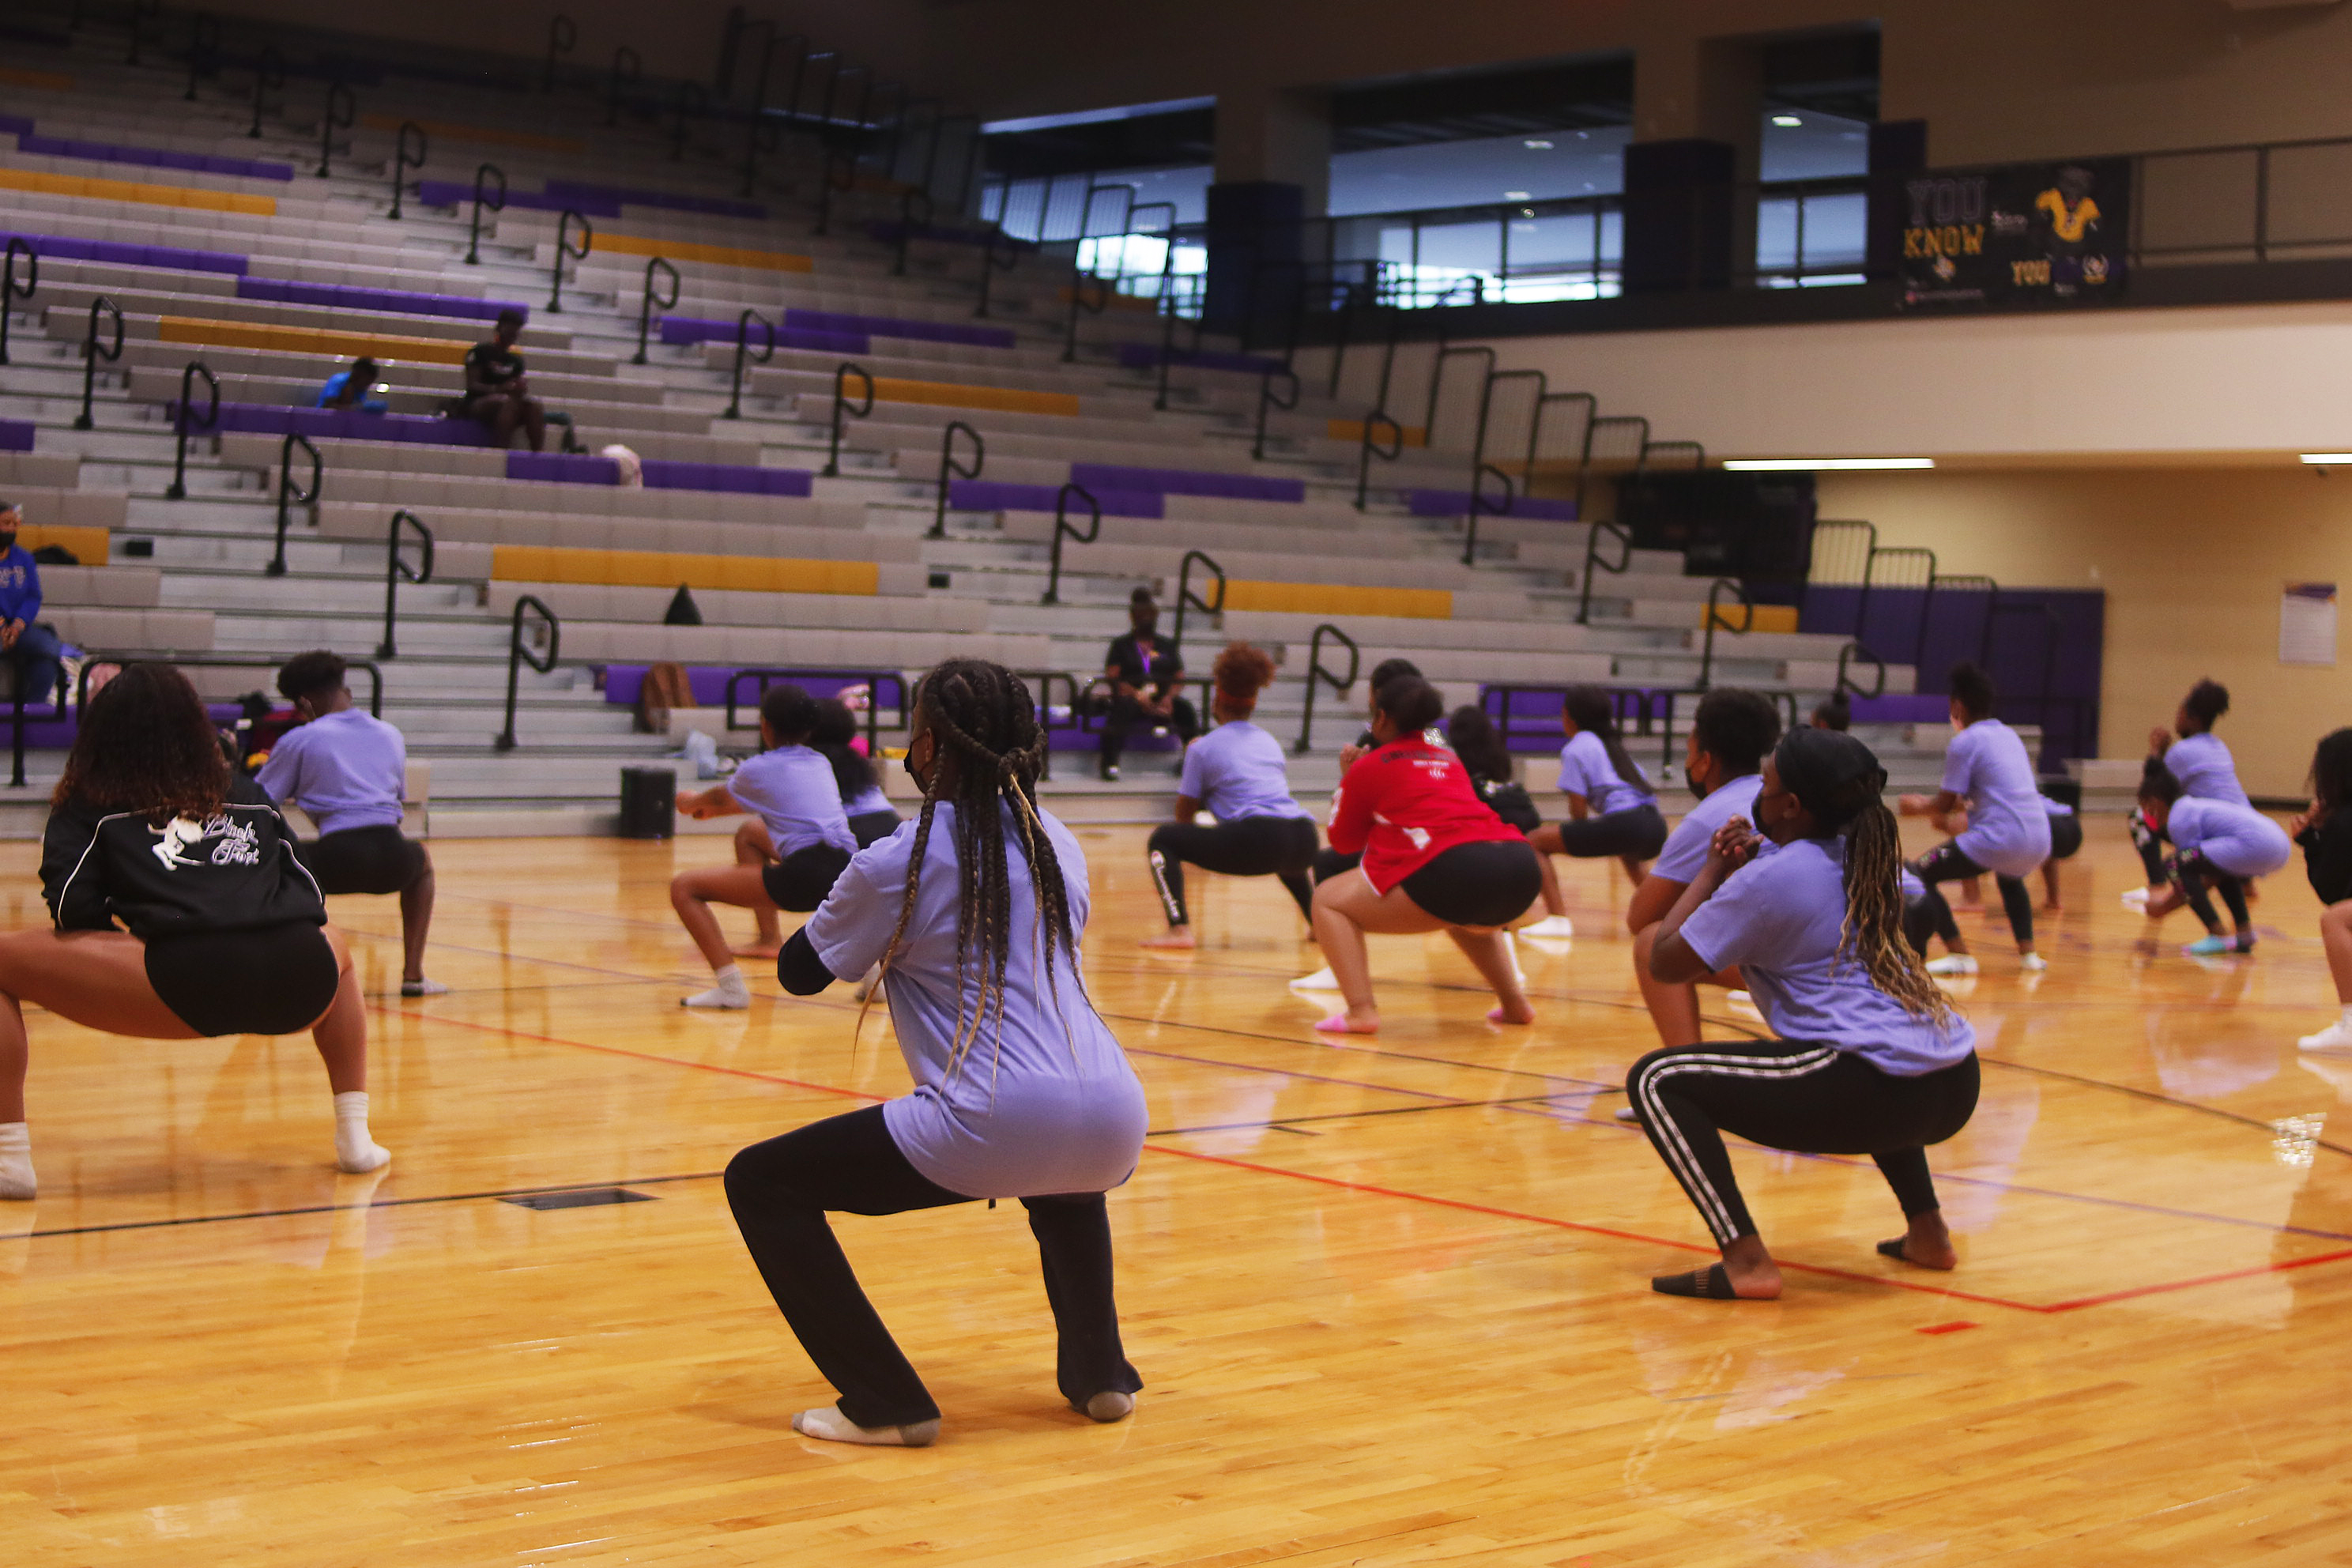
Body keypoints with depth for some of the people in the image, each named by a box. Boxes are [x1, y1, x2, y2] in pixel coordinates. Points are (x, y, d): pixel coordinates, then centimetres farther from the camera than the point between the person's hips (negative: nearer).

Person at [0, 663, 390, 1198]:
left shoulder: (87, 806, 19)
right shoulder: (246, 793, 28)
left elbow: (74, 909, 5)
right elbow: (311, 897, 22)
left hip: (188, 980, -4)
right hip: (302, 991, 4)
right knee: (336, 949, 41)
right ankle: (355, 1136, 30)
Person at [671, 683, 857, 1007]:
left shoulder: (757, 769, 7)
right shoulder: (821, 764, 23)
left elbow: (721, 798, 30)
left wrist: (693, 801, 54)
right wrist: (710, 807, 58)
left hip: (803, 877, -7)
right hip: (847, 872, 7)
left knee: (683, 887, 0)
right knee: (748, 837, 34)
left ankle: (730, 985, -17)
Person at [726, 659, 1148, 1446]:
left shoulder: (896, 864, -1)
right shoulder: (1057, 843, 14)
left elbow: (799, 973, 14)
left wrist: (877, 944, 33)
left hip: (989, 1132, -6)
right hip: (1113, 1130, 6)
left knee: (760, 1183, 9)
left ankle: (885, 1404, 5)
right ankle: (1100, 1374, 34)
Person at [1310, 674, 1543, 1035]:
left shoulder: (1371, 765, 11)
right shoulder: (1449, 760, 28)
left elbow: (1343, 842, 22)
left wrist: (1348, 780, 35)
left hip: (1457, 871, -7)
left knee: (1328, 900, 9)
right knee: (1466, 917, 42)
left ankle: (1360, 1010, -9)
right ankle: (1514, 1002, 27)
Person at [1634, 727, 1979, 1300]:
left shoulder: (1772, 877, -5)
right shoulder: (1861, 859, 19)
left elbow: (1665, 963, 2)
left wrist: (1713, 870, 14)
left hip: (1873, 1095, -9)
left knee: (1656, 1080, -4)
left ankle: (1745, 1261, -13)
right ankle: (1927, 1233, 35)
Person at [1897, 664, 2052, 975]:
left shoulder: (1964, 742, -4)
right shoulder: (2009, 735, 19)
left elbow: (1945, 804, -4)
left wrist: (1919, 807, 19)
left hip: (1999, 840, -8)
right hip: (2039, 841, 8)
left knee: (1918, 876, 0)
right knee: (2010, 877, 42)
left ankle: (1960, 955, -6)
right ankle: (2028, 953, 32)